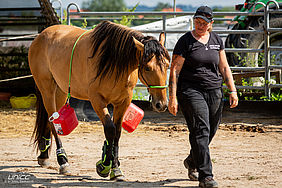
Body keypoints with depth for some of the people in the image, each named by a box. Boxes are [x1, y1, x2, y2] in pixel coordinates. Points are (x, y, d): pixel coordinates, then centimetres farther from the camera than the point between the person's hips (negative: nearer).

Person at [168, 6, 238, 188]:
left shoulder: (217, 40, 10)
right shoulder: (185, 41, -5)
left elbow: (224, 67, 16)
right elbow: (175, 70, -7)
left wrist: (233, 90, 7)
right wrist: (172, 97, -13)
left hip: (214, 92, 5)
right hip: (191, 91, -5)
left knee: (210, 131, 12)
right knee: (200, 130, -15)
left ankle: (192, 162, 39)